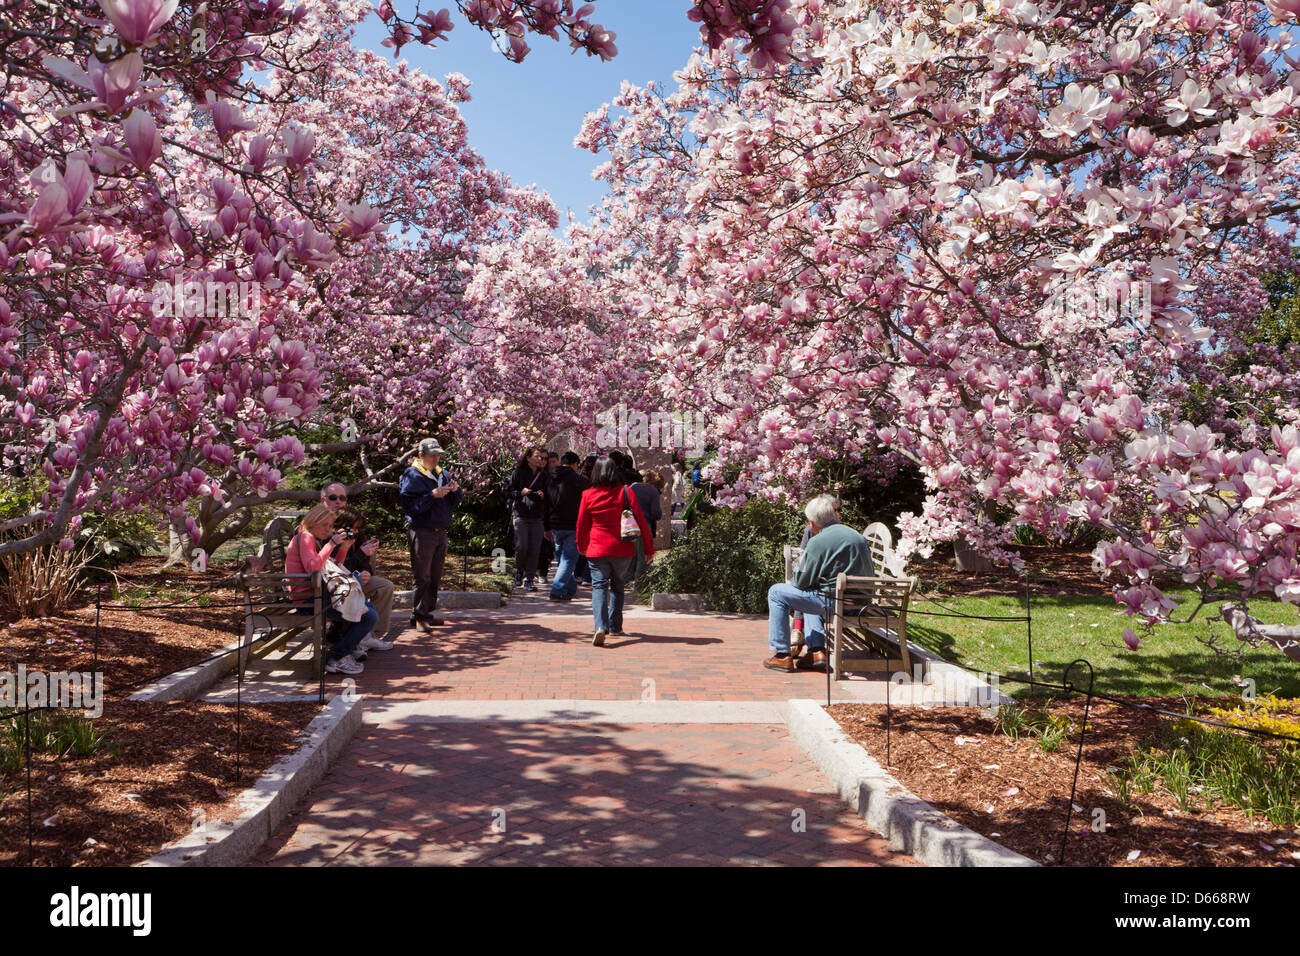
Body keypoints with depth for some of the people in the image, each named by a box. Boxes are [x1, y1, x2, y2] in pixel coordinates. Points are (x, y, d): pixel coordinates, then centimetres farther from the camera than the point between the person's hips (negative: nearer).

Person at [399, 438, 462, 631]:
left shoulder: (442, 474, 15)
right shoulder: (412, 475, -6)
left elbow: (453, 503, 18)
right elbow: (409, 505, -15)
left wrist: (455, 491, -3)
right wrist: (432, 495, -21)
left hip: (440, 532, 7)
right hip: (422, 533, -7)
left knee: (435, 577, 10)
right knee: (422, 577, -7)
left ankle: (427, 613, 19)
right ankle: (418, 615, 0)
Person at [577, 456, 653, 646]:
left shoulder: (588, 495, -2)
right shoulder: (625, 492, -2)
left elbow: (582, 524, 7)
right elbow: (640, 519, -1)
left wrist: (582, 546, 25)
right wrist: (649, 547, 6)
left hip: (597, 550, -1)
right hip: (623, 550, 2)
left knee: (599, 586, -2)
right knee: (617, 586, 18)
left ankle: (600, 625, -23)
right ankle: (615, 626, 25)